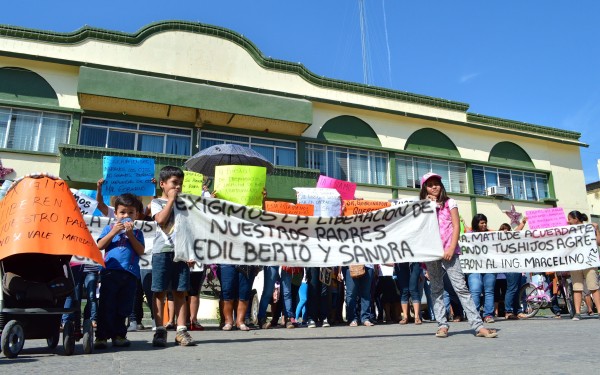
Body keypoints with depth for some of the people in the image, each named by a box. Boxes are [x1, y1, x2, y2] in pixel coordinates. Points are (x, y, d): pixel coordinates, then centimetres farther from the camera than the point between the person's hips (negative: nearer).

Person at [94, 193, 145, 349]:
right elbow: (100, 246, 0)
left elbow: (141, 251, 1)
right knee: (107, 305, -4)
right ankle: (101, 336, 2)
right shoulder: (109, 228, 13)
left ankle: (118, 335, 19)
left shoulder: (137, 232, 15)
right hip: (110, 271, -2)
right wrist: (114, 232, -8)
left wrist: (130, 234, -6)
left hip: (130, 273, 2)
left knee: (124, 307, 8)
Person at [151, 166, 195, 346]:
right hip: (162, 251, -3)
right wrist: (171, 199, -6)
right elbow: (161, 219, -12)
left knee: (180, 292, 4)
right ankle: (160, 330, 7)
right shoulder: (157, 202, 7)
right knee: (160, 291, 0)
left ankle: (181, 331, 6)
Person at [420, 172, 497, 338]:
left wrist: (451, 249, -11)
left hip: (448, 251, -2)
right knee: (436, 290, 3)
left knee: (461, 287, -9)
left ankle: (478, 325, -11)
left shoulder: (450, 203, 8)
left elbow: (456, 227, 0)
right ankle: (442, 325, 7)